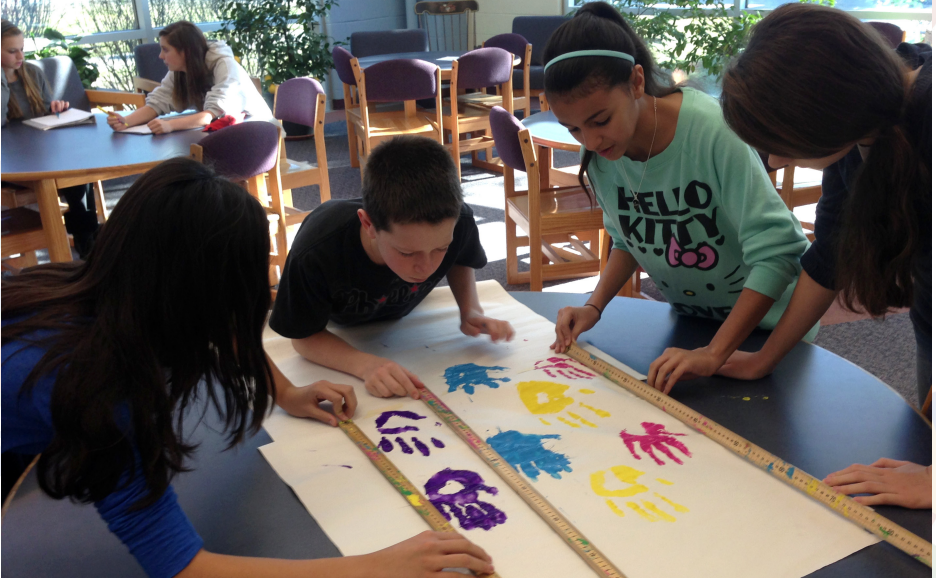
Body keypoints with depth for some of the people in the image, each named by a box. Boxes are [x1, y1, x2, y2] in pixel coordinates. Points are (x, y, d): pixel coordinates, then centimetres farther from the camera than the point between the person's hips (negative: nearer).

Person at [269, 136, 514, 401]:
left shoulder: (458, 222, -36)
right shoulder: (314, 256, -45)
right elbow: (305, 337, -28)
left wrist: (471, 310, -26)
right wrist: (365, 365, -46)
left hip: (405, 314, 1)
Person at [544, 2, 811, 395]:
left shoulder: (713, 131, -34)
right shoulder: (601, 149, -15)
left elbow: (777, 254, -33)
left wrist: (714, 354, -38)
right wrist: (594, 306, -13)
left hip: (766, 316, -4)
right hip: (690, 316, 5)